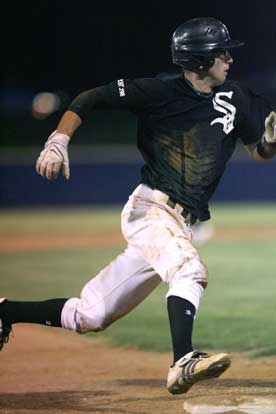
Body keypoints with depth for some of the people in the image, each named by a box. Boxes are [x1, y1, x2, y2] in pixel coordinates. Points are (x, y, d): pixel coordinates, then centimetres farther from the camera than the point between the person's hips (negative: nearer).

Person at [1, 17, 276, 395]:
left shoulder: (235, 99, 10)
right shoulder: (159, 92, -5)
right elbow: (90, 99, -3)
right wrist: (59, 141, -18)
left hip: (184, 222, 6)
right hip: (150, 206, -6)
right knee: (189, 268, -35)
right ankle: (183, 364, -48)